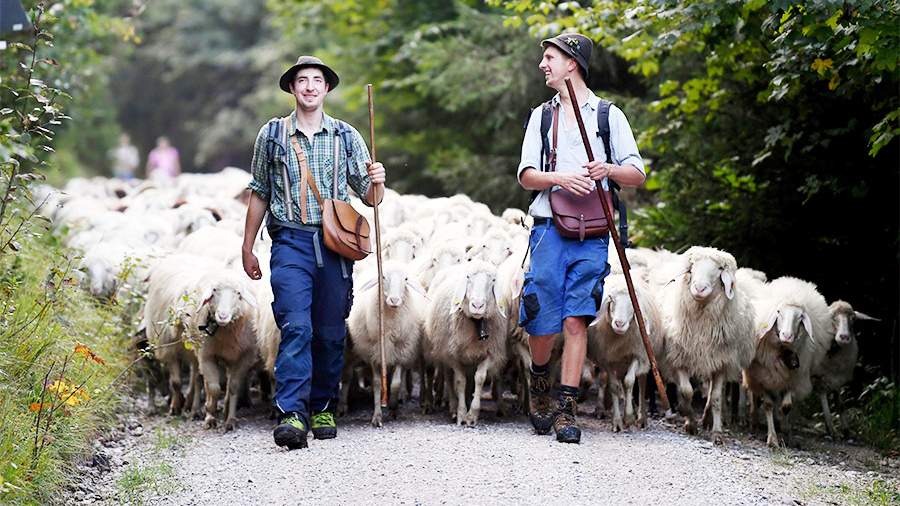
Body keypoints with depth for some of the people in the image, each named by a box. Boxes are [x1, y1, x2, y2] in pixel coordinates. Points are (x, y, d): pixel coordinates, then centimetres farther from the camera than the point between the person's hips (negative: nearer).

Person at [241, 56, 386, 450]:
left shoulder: (346, 136, 10)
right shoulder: (272, 135, 9)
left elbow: (369, 198, 12)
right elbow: (259, 194, 16)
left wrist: (376, 182, -11)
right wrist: (247, 247, 14)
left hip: (335, 244, 2)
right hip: (290, 242, -2)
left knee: (330, 332, 5)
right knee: (295, 327, -15)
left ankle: (324, 409, 19)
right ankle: (291, 415, -21)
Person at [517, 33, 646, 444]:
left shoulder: (609, 115, 10)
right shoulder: (542, 116, 15)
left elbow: (637, 175, 6)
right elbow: (526, 176, 6)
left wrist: (609, 170, -15)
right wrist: (559, 178, -14)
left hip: (592, 233, -1)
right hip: (550, 228, 1)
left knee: (576, 319, -8)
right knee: (542, 323, -2)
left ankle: (565, 409, -6)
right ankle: (540, 383, 27)